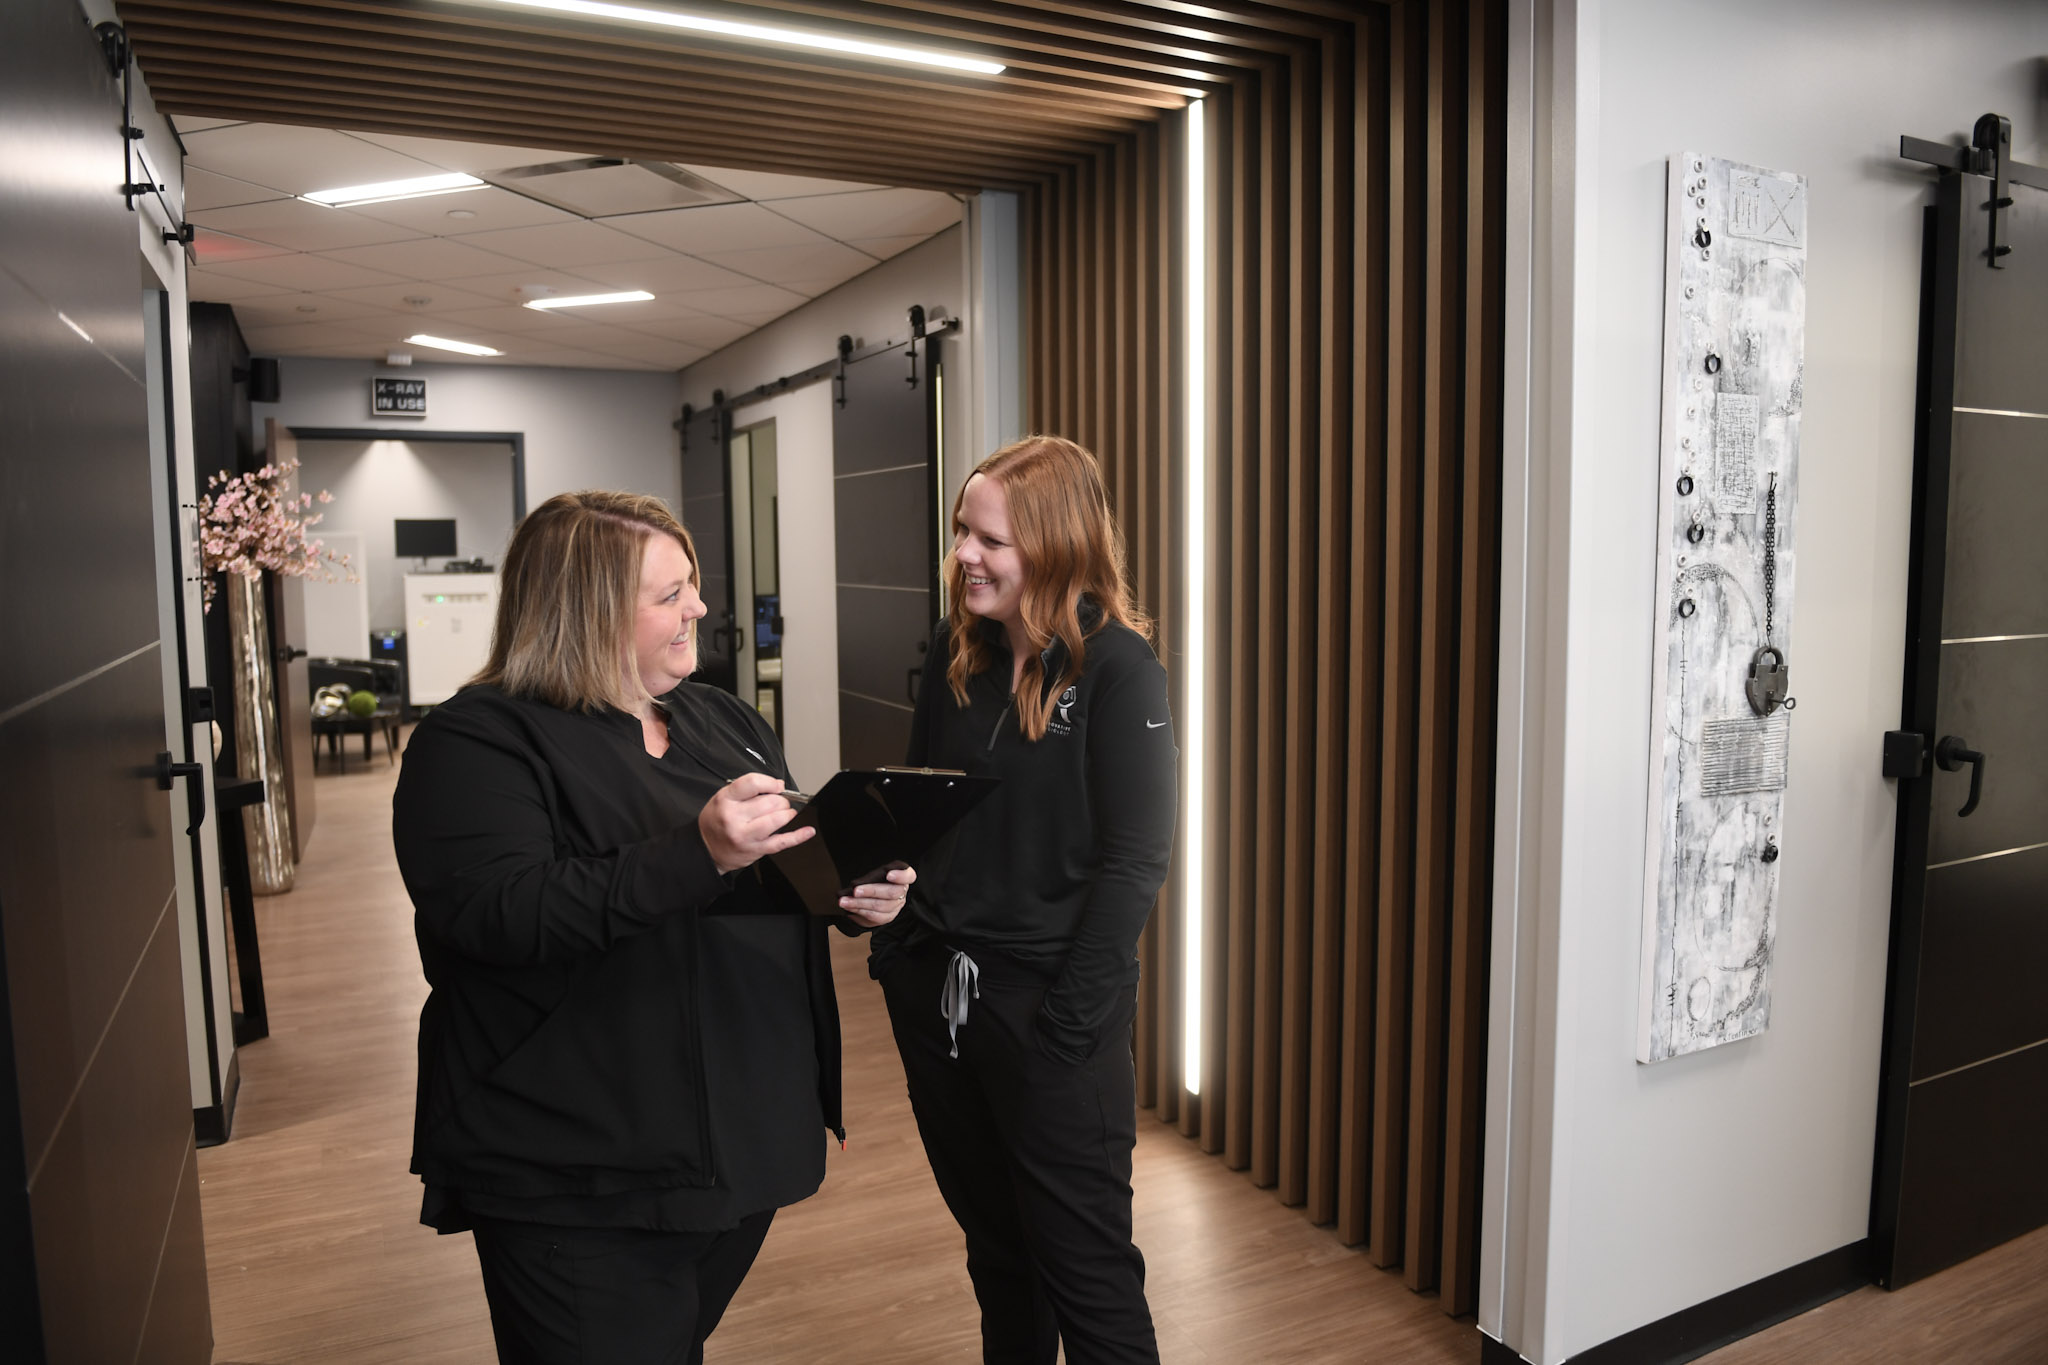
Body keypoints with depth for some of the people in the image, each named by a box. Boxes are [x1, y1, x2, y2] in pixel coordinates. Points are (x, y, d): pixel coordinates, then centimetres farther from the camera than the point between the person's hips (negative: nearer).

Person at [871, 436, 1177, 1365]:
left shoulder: (1117, 669, -13)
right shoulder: (957, 652, 5)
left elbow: (1133, 859, -15)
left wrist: (1068, 1020, -17)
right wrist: (892, 949, 4)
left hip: (1050, 1010, -6)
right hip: (935, 991, 6)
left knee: (1084, 1263, 7)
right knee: (993, 1244, 21)